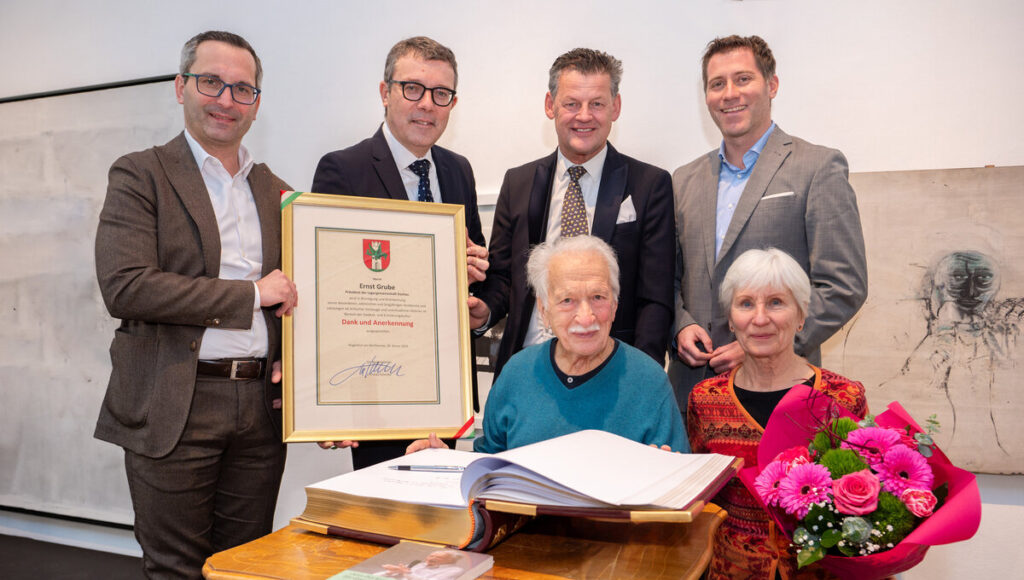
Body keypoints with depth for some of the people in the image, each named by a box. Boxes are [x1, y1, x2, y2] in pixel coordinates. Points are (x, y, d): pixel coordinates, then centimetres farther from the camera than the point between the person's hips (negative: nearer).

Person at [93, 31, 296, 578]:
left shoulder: (275, 192, 14)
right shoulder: (140, 175, -1)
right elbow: (125, 287, -14)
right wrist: (250, 294, -14)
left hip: (261, 405, 4)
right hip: (175, 408, -4)